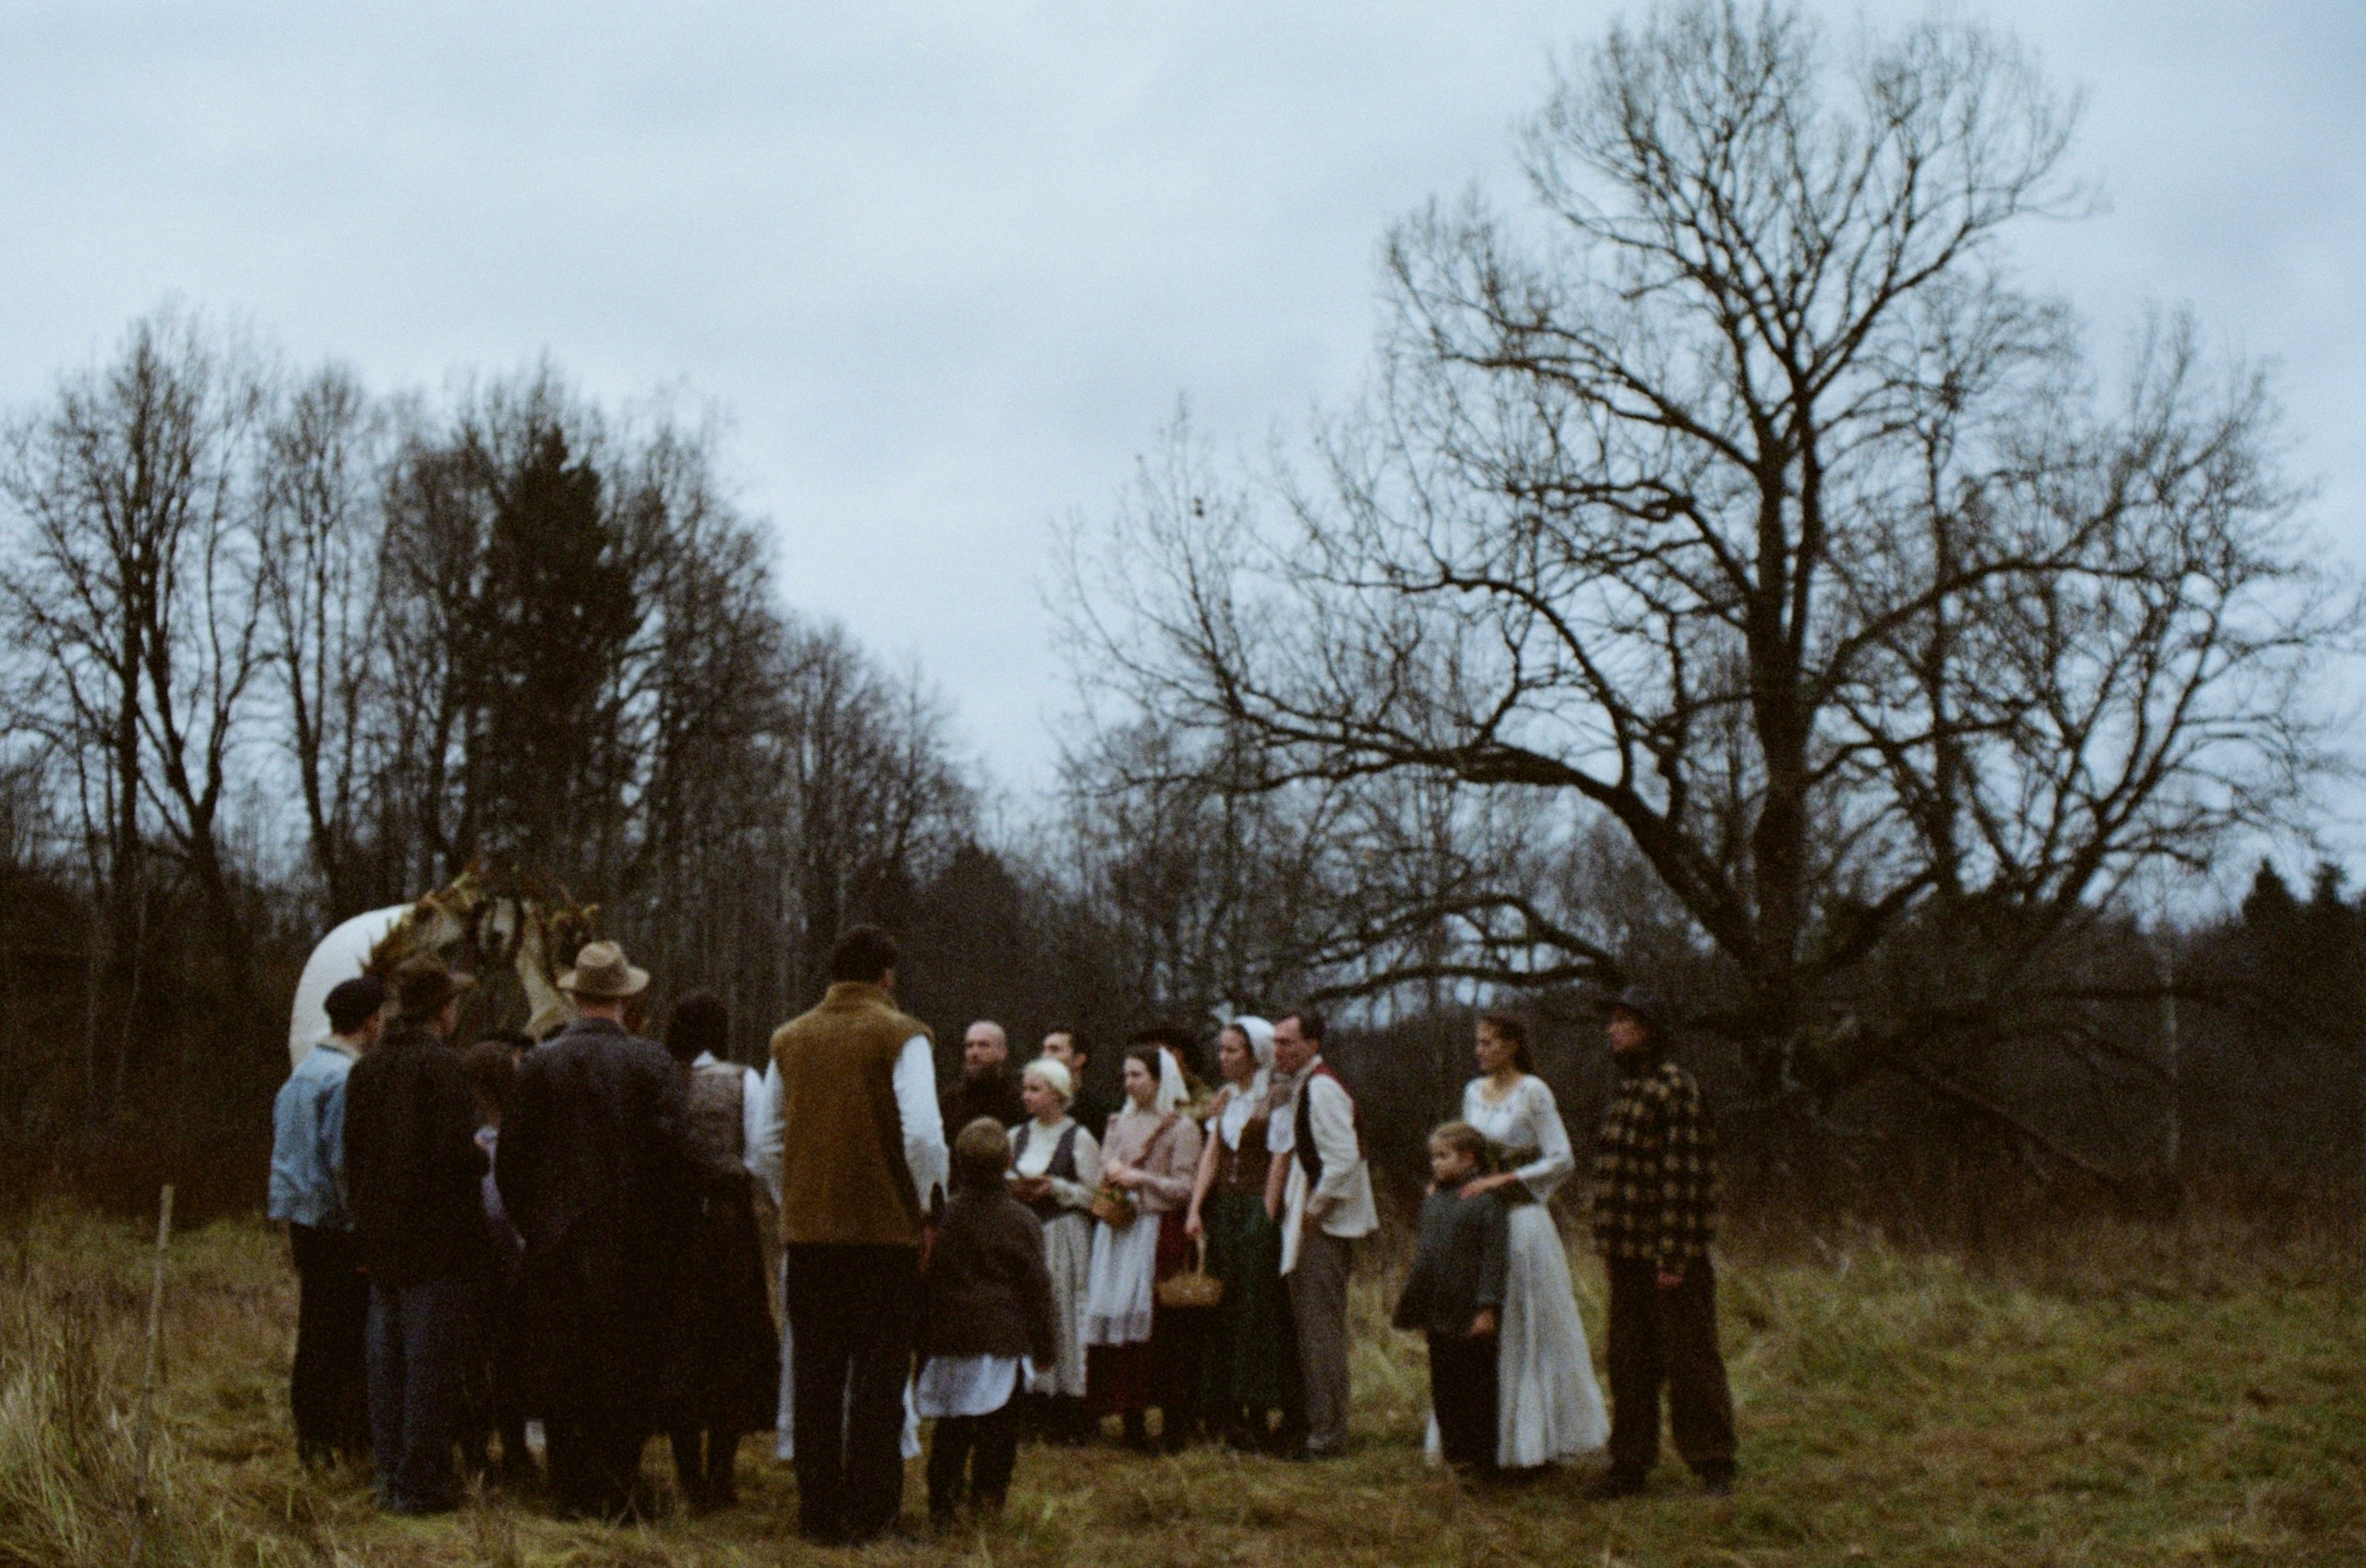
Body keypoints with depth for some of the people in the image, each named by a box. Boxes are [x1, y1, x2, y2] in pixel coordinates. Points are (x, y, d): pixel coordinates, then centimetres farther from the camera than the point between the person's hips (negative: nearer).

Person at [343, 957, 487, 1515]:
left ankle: (390, 1476, 19)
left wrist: (366, 1222, 19)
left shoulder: (364, 1068, 10)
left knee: (387, 1359, 12)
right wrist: (481, 1156, 0)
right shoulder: (440, 1064, -14)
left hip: (381, 1238, 8)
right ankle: (420, 1483, 0)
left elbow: (352, 1155, 14)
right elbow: (454, 1153, -21)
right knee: (431, 1359, -3)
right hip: (435, 1237, -8)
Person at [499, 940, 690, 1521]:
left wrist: (530, 1224, 13)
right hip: (632, 1248, -1)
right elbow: (671, 1152, -7)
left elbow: (511, 1156, 2)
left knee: (560, 1375, 7)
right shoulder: (652, 1062, -5)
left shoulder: (538, 1063, 0)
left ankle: (573, 1493, 10)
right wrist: (671, 1234, 2)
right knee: (628, 1371, 7)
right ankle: (618, 1489, 8)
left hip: (556, 1241, 1)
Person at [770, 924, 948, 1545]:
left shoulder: (788, 1040, 9)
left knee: (815, 1377, 10)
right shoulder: (901, 1037, -6)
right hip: (886, 1231, -4)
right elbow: (922, 1133, -15)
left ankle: (817, 1512, 13)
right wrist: (925, 1205, 0)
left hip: (806, 1231, 4)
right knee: (878, 1377, 3)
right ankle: (869, 1512, 3)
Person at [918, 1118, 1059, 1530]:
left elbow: (925, 1279, 5)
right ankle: (987, 1496, 6)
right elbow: (1037, 1284, 0)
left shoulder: (943, 1215, 1)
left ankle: (942, 1500, 7)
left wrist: (924, 1338, 15)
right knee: (998, 1425, 6)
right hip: (1003, 1337, -2)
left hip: (948, 1337, 2)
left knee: (950, 1424, 9)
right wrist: (1044, 1344, 8)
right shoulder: (1021, 1220, -4)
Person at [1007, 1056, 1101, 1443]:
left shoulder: (1080, 1139, -2)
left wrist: (1055, 1187, -14)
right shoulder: (1017, 1136, 14)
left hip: (1064, 1234, -5)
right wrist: (1012, 1189, -1)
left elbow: (1095, 1194, -4)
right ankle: (1037, 1408, 8)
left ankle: (1070, 1414, 0)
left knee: (1063, 1314, -5)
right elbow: (1004, 1183, 20)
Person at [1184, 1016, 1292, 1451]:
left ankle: (1259, 1418, 0)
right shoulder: (1224, 1099, 15)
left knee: (1256, 1309, -5)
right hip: (1222, 1211, 7)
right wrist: (1195, 1209, -1)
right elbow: (1211, 1155, 9)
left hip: (1260, 1212, -7)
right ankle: (1230, 1413, 11)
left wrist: (1272, 1207, -18)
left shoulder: (1274, 1098, -6)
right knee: (1223, 1312, 6)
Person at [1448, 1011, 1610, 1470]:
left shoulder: (1533, 1092, -8)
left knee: (1529, 1332, -1)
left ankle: (1536, 1443, 7)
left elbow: (1562, 1160, -13)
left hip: (1522, 1222, -6)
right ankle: (1492, 1444, 12)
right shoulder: (1473, 1092, 12)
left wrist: (1503, 1180, -19)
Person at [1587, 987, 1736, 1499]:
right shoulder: (1624, 1091, 15)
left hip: (1669, 1257, -9)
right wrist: (1607, 1245, 16)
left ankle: (1713, 1465, 9)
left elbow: (1685, 1174, -18)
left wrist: (1674, 1256, -20)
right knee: (1629, 1363, 13)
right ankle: (1631, 1464, 22)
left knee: (1689, 1360, -1)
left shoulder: (1675, 1089, -13)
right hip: (1628, 1258, 9)